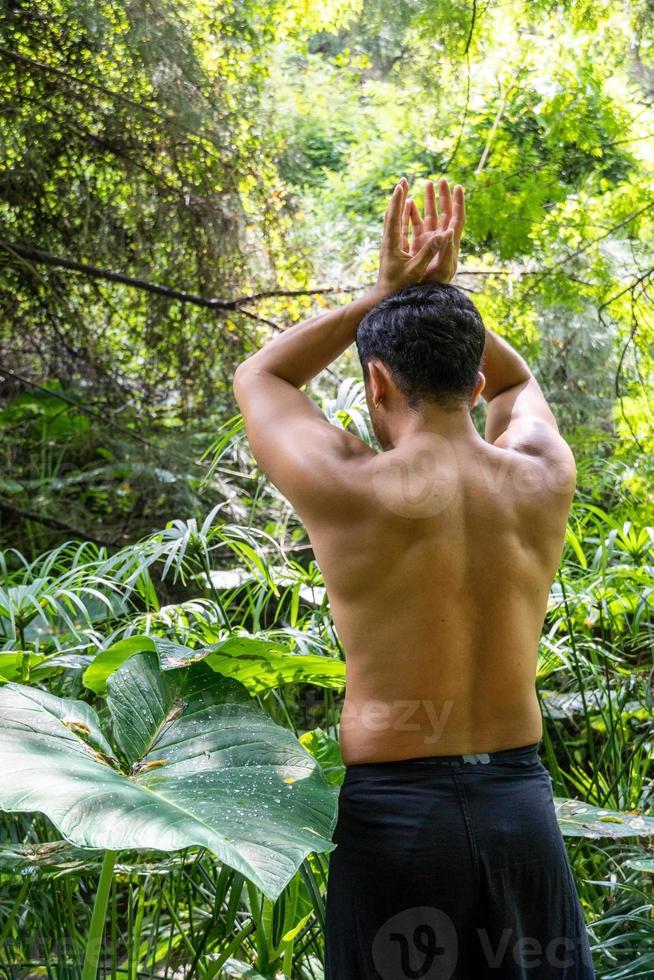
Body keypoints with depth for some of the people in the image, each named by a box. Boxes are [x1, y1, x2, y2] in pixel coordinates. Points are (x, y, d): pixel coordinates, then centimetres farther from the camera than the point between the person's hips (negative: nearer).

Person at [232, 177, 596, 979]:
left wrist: (383, 293, 7)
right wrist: (442, 290, 12)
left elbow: (256, 378, 7)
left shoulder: (348, 491, -13)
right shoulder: (545, 482, -2)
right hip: (521, 801, 4)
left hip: (394, 807, -3)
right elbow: (517, 382, 22)